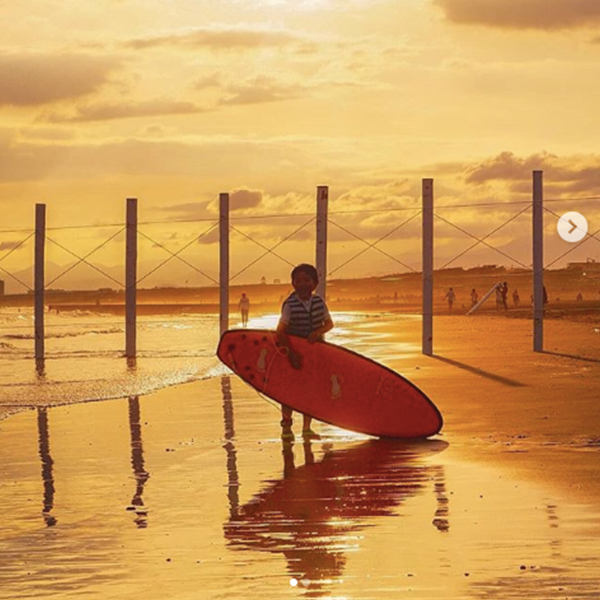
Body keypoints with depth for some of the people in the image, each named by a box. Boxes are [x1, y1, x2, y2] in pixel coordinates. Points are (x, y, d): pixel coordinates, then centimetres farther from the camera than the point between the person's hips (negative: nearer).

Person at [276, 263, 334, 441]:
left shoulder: (319, 302, -4)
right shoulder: (290, 305, -17)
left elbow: (329, 323, 4)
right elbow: (280, 332, -20)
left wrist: (318, 331, -18)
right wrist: (292, 353, -25)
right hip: (292, 349, -4)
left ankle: (307, 428, 14)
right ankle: (286, 427, 11)